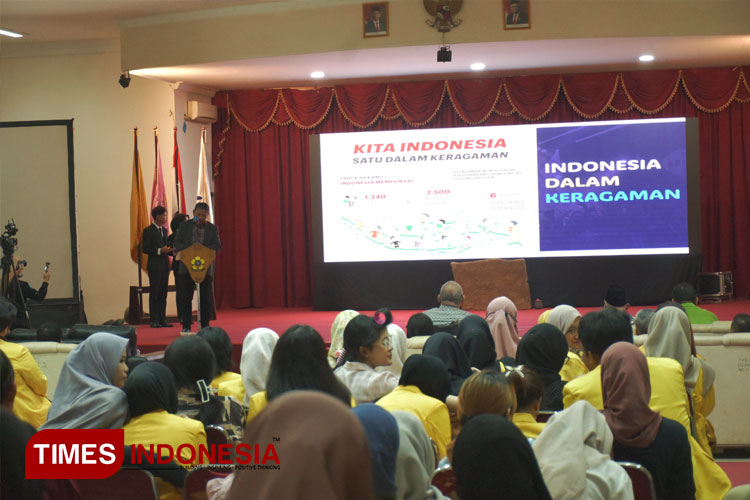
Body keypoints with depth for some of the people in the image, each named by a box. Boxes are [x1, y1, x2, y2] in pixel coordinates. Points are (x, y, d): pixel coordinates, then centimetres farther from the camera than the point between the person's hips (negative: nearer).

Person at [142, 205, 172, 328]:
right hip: (154, 266, -7)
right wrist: (159, 251, -19)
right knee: (154, 293, -2)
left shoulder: (164, 230, 16)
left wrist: (170, 250, 1)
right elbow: (145, 249, -10)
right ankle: (154, 320, 1)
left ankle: (162, 319, 13)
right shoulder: (148, 230, -6)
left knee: (163, 294, 8)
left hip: (165, 265, 7)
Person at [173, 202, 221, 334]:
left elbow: (217, 246, -1)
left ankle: (205, 325, 10)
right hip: (187, 267, 0)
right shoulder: (184, 226, 5)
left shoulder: (213, 228, 6)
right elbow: (177, 243, 1)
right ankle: (186, 326, 4)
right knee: (185, 297, -1)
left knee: (206, 298, 3)